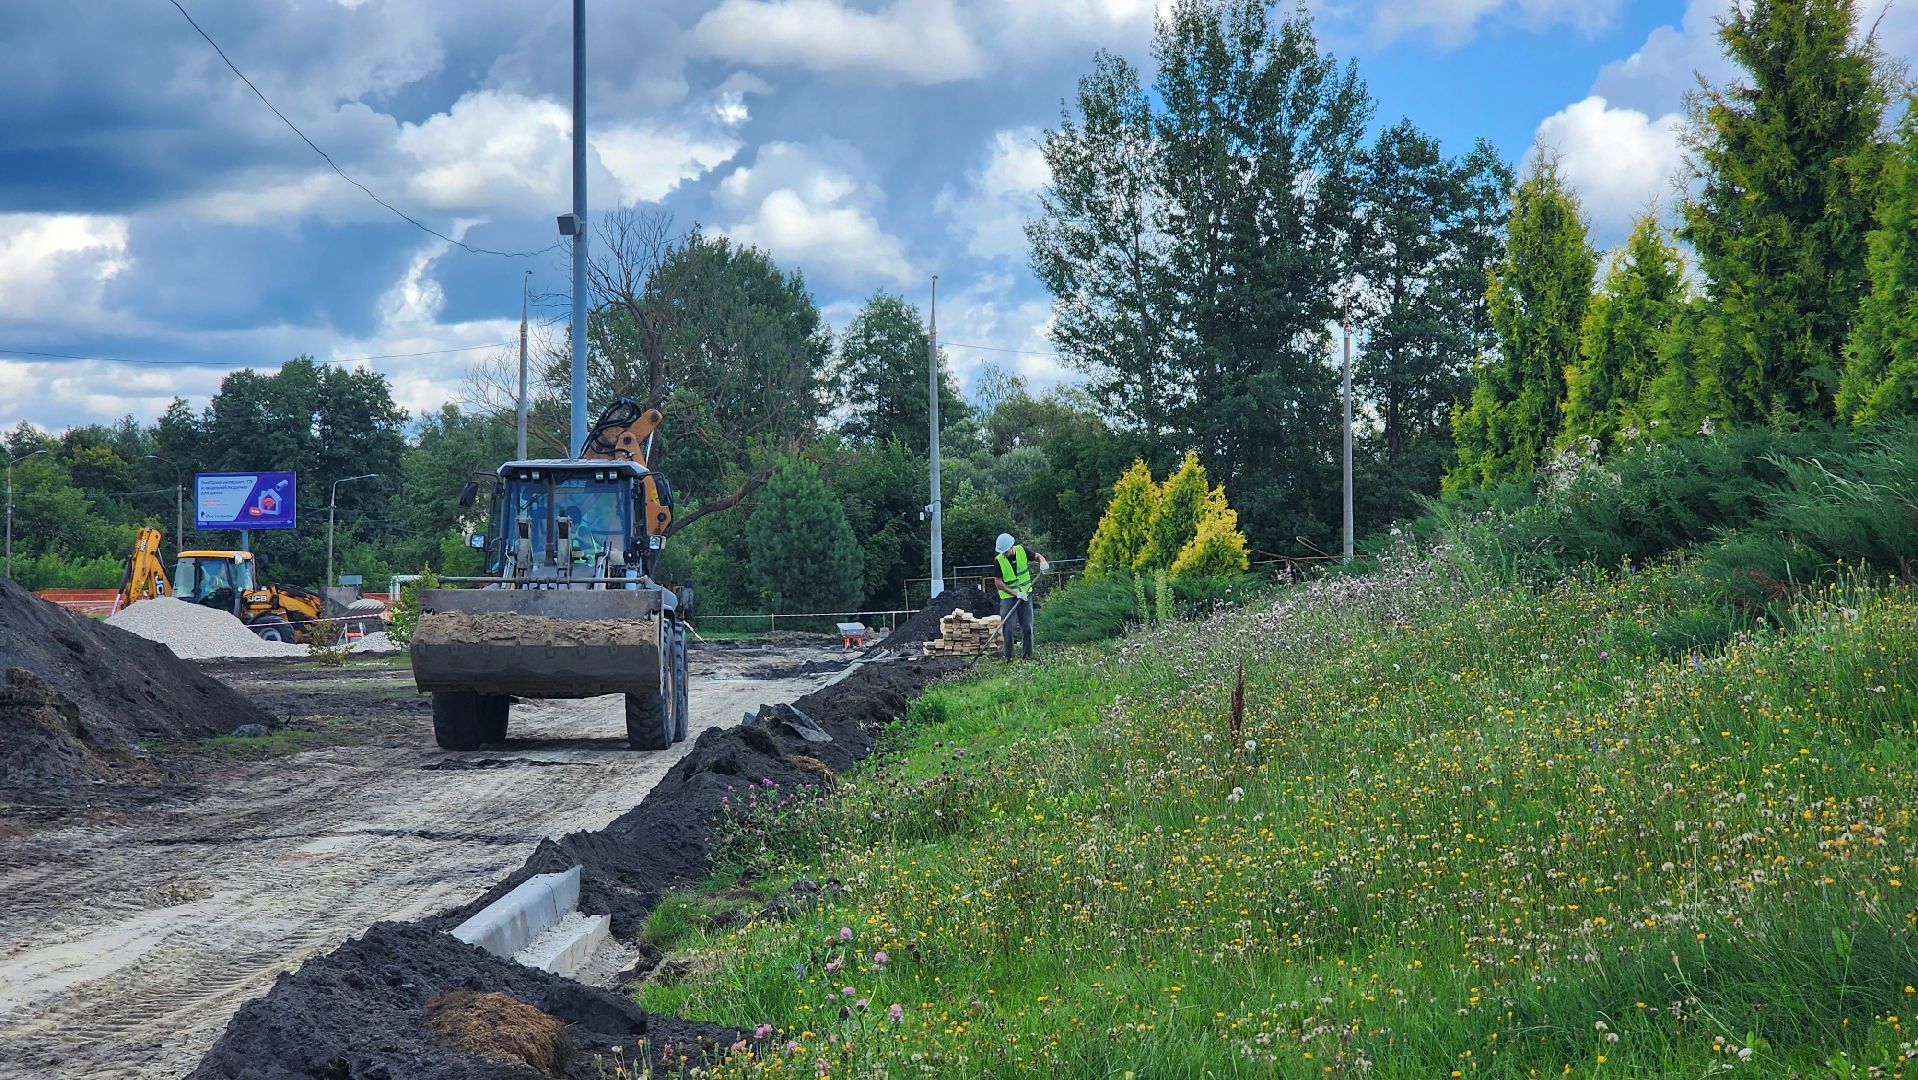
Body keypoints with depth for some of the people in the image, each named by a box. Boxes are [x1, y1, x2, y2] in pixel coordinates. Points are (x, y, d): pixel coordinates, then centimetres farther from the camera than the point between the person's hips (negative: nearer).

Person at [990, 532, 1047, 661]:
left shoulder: (1021, 551, -6)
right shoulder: (999, 560, -13)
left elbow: (1038, 556, 9)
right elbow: (998, 582, -13)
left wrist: (1043, 562, -15)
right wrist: (1016, 593, -19)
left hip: (1025, 595, 3)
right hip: (1008, 597, -3)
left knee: (1027, 627, 4)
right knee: (1008, 629, -7)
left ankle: (1028, 655, 12)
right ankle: (1008, 657, 1)